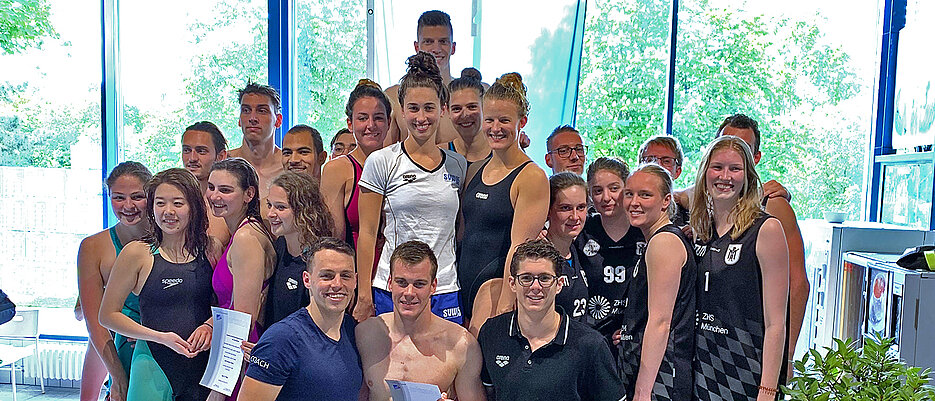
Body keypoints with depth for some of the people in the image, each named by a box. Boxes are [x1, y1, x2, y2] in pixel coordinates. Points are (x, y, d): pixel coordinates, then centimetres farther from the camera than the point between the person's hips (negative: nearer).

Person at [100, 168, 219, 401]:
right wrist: (160, 337, -12)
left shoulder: (211, 249, 1)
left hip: (202, 364, 2)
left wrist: (209, 325, -8)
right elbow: (108, 315, -2)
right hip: (154, 366, -2)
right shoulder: (137, 253, -6)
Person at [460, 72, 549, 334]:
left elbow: (520, 246, -14)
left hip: (498, 281, -6)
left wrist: (505, 305, -17)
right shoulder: (475, 170, 13)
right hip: (463, 281, 7)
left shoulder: (532, 177, -8)